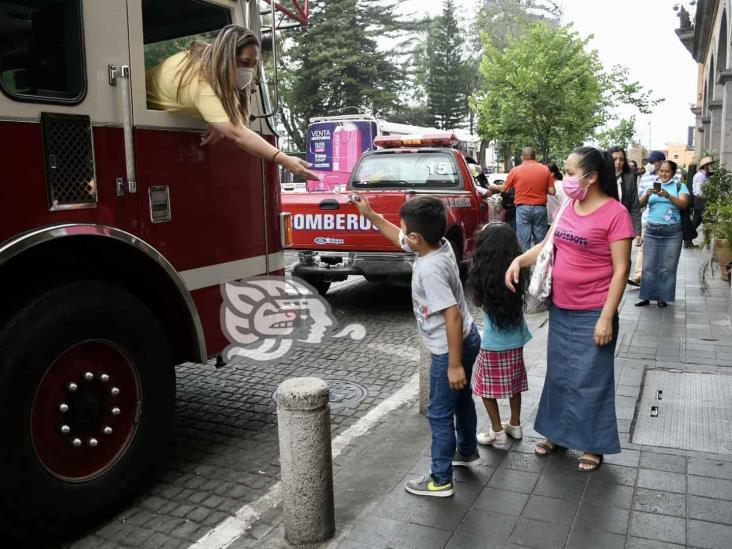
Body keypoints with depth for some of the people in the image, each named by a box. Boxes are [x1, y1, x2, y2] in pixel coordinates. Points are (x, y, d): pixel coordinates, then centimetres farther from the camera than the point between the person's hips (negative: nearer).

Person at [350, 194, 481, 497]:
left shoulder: (430, 269, -31)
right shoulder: (439, 244, -5)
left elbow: (452, 315, -33)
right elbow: (397, 237, 14)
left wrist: (454, 364, -28)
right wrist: (370, 215, 15)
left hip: (450, 349, -10)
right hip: (466, 339, 10)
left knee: (439, 414, 5)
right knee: (461, 398, 27)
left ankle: (440, 480, 19)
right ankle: (468, 452, 48)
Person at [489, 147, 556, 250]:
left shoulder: (516, 170, -1)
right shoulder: (545, 169, 1)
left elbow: (503, 188, 10)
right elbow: (552, 191, 0)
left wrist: (494, 187, 30)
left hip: (523, 208, -1)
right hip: (540, 208, 1)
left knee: (524, 242, 1)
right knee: (541, 242, 8)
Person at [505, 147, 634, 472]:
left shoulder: (615, 213, -15)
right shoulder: (569, 207, 5)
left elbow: (621, 269, -15)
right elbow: (548, 244, 14)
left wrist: (607, 317, -18)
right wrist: (519, 260, -5)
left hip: (593, 314, -7)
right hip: (560, 309, 7)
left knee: (590, 381, 5)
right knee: (558, 375, 17)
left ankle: (594, 446, 22)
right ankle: (557, 433, 33)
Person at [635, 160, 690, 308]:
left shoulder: (680, 186, 4)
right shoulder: (651, 185, 9)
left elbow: (684, 204, -10)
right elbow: (641, 204, -1)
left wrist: (668, 196, -26)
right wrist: (647, 194, -23)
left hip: (672, 232, -2)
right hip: (651, 230, 2)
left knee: (667, 267, 2)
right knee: (649, 266, 3)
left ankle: (663, 297, 11)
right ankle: (647, 296, 11)